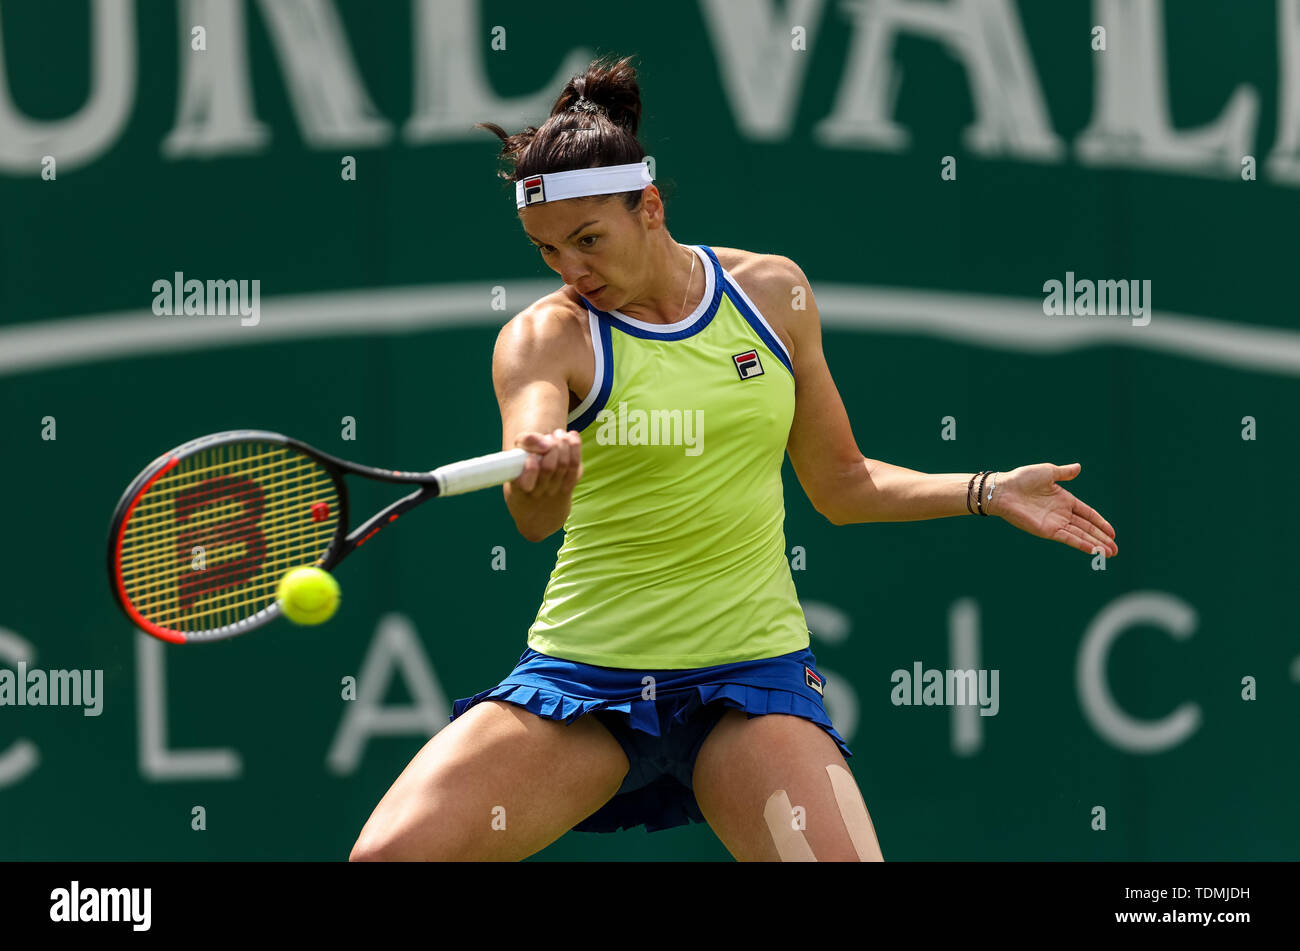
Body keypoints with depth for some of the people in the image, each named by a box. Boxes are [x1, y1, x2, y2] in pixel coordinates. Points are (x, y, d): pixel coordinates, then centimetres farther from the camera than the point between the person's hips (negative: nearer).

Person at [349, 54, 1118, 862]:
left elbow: (841, 486, 16)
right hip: (581, 678, -1)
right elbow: (533, 517, -27)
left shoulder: (774, 292, 4)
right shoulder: (543, 338, -6)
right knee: (391, 853, -18)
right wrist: (540, 477, -49)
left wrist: (988, 491, 5)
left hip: (751, 672, 1)